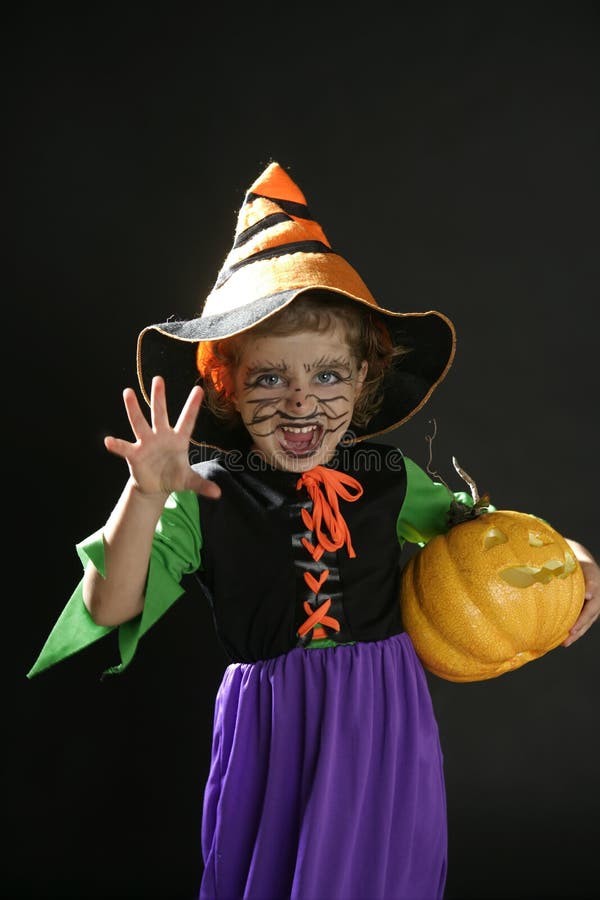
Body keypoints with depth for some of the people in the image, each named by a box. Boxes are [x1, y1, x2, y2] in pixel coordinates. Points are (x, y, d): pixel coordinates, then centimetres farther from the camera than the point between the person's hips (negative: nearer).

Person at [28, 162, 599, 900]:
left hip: (383, 723, 2)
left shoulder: (387, 475, -1)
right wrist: (145, 495, -29)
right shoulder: (203, 499, -12)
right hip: (271, 726, -2)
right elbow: (108, 612, -16)